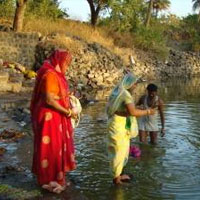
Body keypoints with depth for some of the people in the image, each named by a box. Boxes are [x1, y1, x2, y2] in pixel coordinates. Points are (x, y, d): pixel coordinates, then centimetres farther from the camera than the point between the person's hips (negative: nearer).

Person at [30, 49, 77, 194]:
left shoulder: (56, 74, 10)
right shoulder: (50, 74, -20)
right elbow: (49, 100, -24)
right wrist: (68, 112, -18)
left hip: (56, 117, 10)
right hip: (49, 117, -10)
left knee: (58, 146, 16)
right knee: (50, 148, 0)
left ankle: (57, 178, 28)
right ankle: (49, 180, 14)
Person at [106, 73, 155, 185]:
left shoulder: (119, 91, 11)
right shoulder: (125, 94, -20)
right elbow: (133, 112, -28)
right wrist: (147, 112, -17)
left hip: (120, 126, 10)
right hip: (119, 127, -10)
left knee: (122, 151, 19)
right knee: (119, 152, 0)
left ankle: (118, 174, 32)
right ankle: (117, 178, 11)